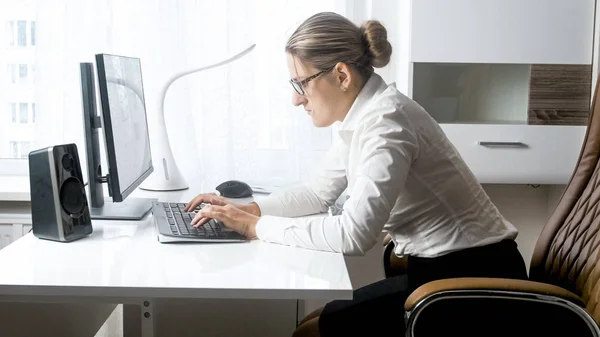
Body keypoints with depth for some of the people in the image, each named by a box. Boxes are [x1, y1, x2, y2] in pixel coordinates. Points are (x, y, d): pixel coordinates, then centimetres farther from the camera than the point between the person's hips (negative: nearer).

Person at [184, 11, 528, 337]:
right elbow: (318, 192, 15)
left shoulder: (385, 120, -23)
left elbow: (354, 234, -29)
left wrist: (256, 226, -20)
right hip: (440, 269, 9)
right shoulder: (361, 116, 6)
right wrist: (247, 209, 1)